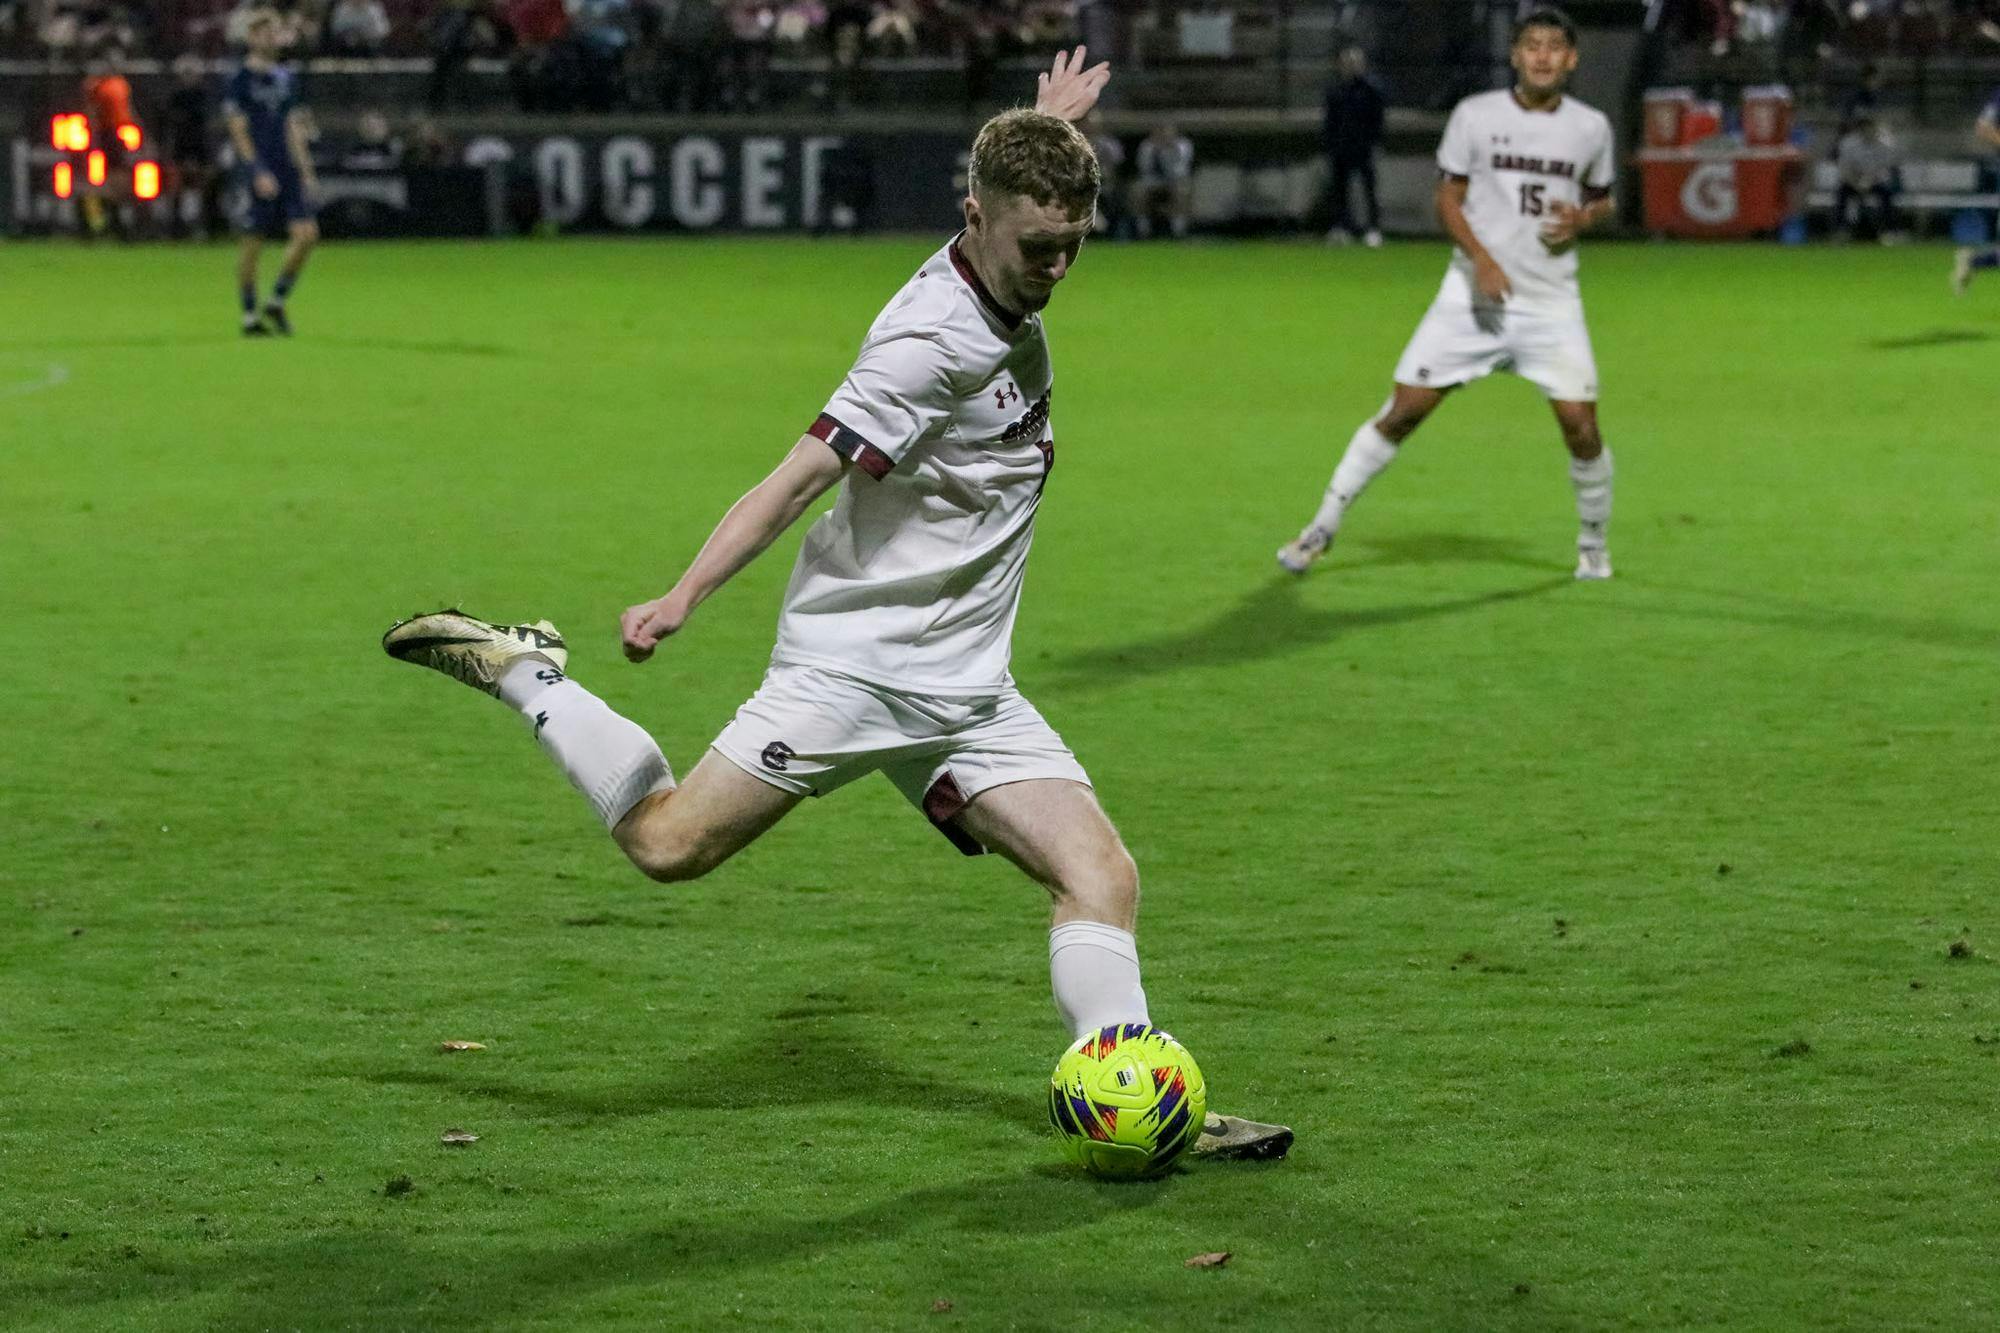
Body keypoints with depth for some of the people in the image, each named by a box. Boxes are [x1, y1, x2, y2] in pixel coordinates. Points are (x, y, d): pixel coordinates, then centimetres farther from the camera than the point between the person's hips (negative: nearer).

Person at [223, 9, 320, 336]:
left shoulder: (286, 79, 14)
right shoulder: (239, 80, -4)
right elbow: (239, 131, -9)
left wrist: (306, 171, 10)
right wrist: (258, 173, -16)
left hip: (288, 170, 5)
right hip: (257, 171, -5)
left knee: (306, 233, -8)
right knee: (252, 243, -1)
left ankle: (276, 302, 8)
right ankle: (249, 316, 9)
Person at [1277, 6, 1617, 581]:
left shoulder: (1591, 128, 3)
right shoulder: (1475, 115, -3)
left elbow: (1601, 198, 17)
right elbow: (1448, 199, 0)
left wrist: (1583, 219, -6)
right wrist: (1481, 257, -16)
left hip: (1552, 302, 1)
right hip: (1475, 293, -1)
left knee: (1581, 426, -6)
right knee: (1403, 410, -5)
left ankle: (1594, 544, 19)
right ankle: (1321, 529, 5)